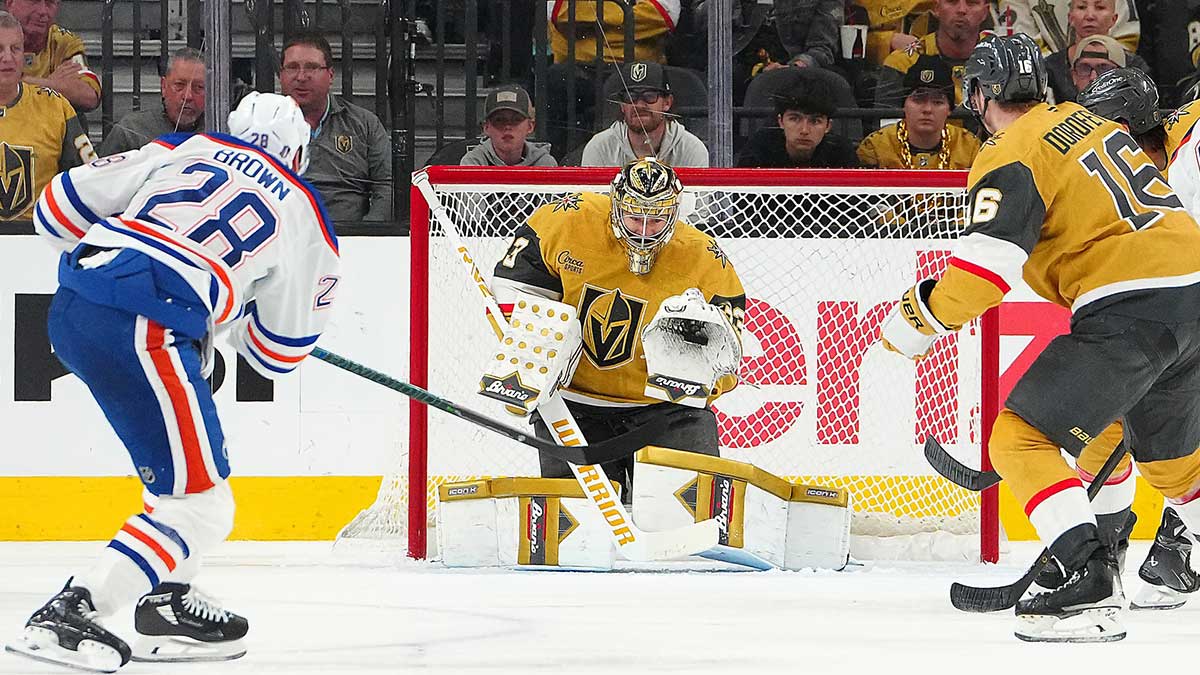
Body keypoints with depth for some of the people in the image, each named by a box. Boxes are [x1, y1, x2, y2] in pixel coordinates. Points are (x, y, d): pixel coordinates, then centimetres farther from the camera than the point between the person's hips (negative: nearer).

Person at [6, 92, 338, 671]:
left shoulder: (186, 149, 23)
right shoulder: (306, 219, 16)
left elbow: (60, 207, 19)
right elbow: (280, 351, 22)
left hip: (69, 310, 7)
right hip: (141, 332, -7)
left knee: (187, 457, 28)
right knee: (199, 507, -2)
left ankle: (168, 603, 33)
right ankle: (66, 617, -13)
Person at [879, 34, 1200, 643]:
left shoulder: (1012, 158, -7)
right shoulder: (1085, 120, 18)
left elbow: (988, 263, -17)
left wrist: (921, 318, -5)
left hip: (1129, 311, -9)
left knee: (1021, 438, -5)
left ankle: (1088, 583, -20)